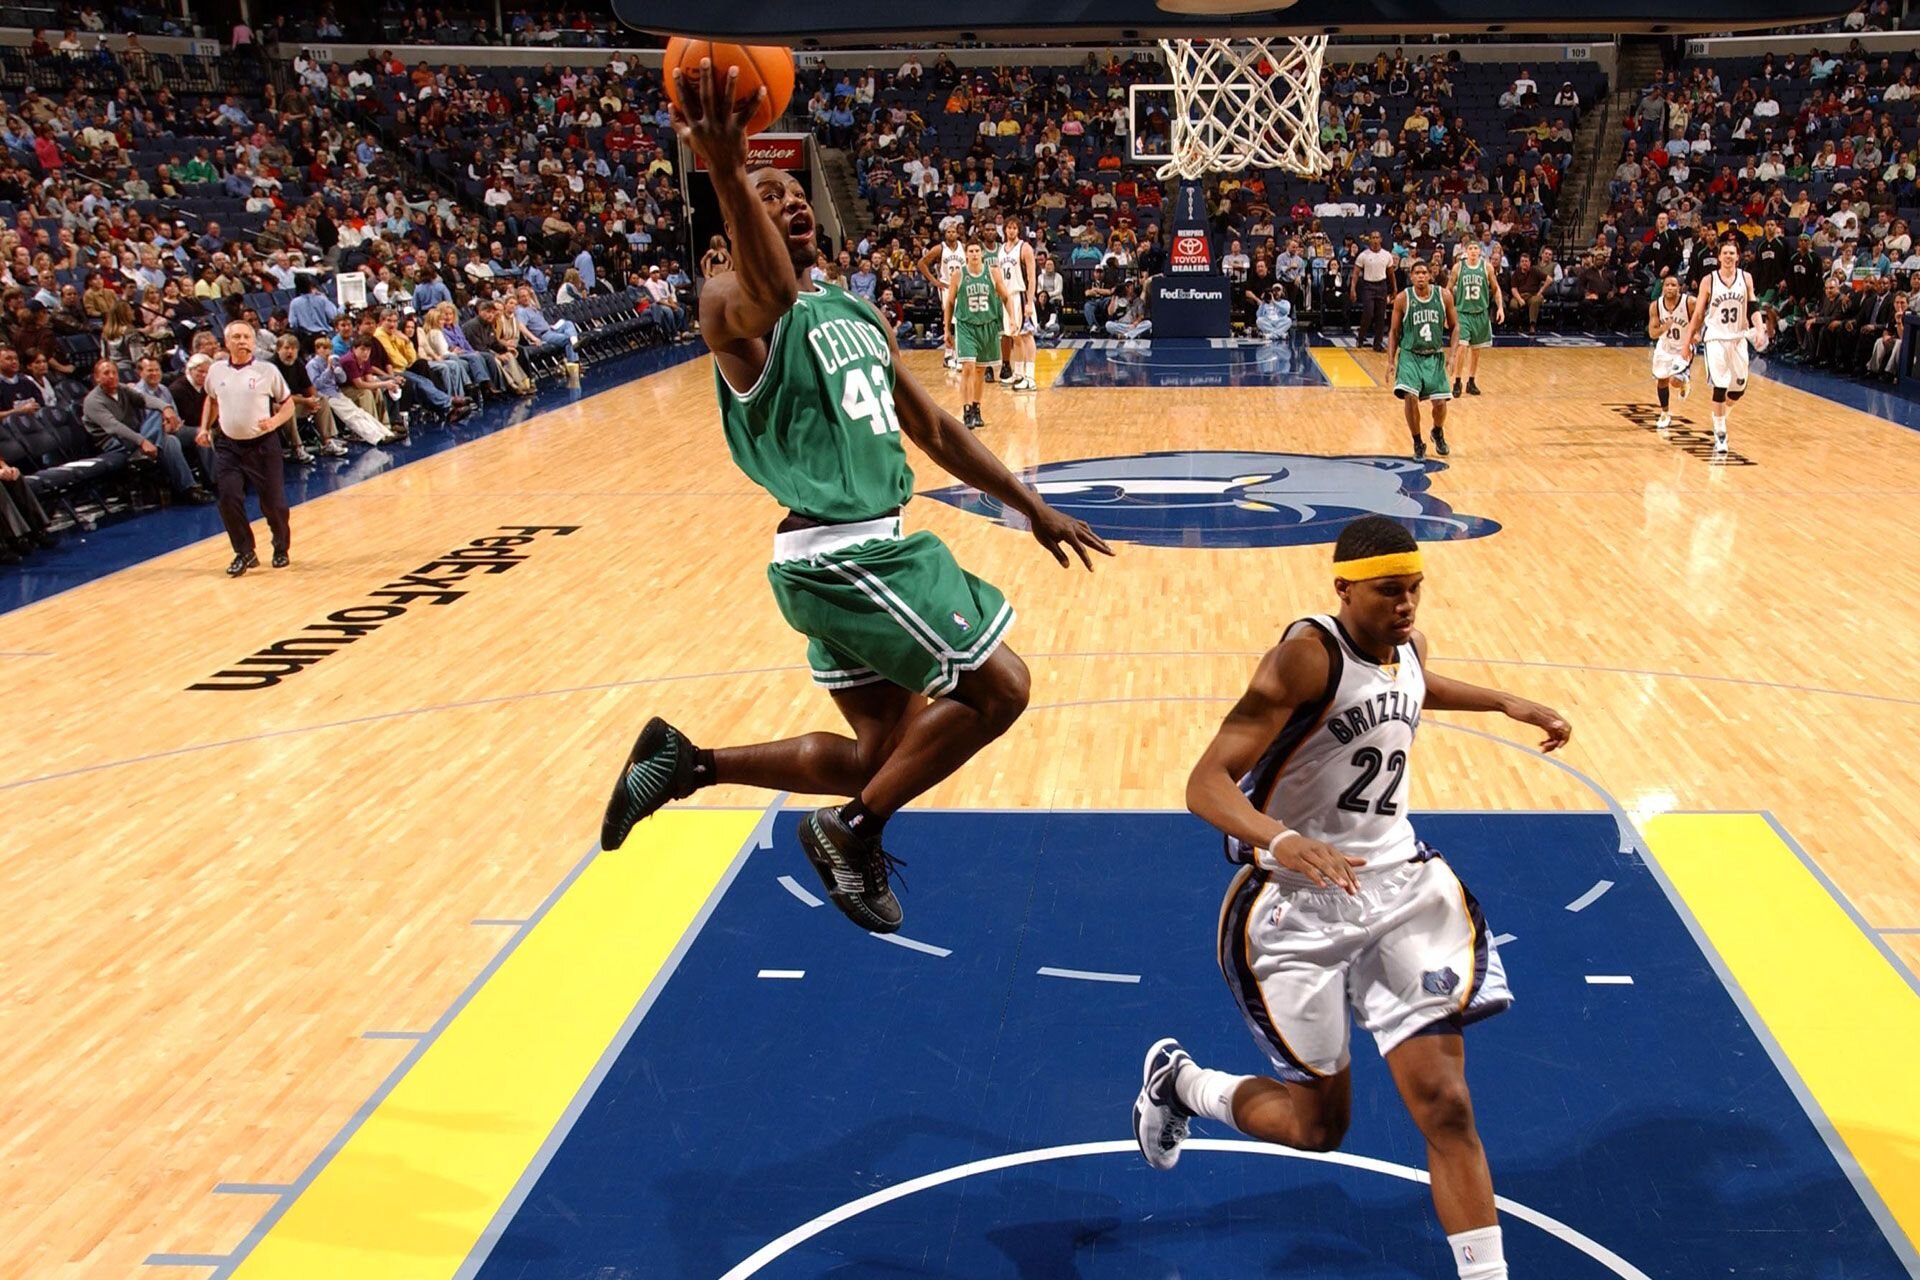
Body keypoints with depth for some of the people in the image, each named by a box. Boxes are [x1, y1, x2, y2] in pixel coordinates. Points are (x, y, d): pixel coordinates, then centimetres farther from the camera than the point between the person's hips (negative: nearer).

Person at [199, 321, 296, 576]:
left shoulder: (267, 370, -6)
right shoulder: (216, 371, 4)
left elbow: (288, 403, 0)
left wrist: (275, 421, -17)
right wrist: (204, 428, 11)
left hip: (263, 445, -3)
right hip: (228, 446, 3)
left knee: (273, 502, 1)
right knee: (228, 498, -9)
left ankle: (281, 549, 26)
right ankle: (245, 553, 6)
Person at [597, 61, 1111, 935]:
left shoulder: (856, 313, 17)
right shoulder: (741, 306, -9)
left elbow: (934, 428, 22)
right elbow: (772, 290, -36)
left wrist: (1030, 508, 21)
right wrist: (727, 173, -54)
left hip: (870, 548, 9)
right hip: (838, 556, -9)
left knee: (882, 757, 13)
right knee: (998, 687, -5)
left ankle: (685, 763, 20)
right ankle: (852, 833, 9)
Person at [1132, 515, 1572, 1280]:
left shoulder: (1408, 648, 3)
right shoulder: (1307, 655, -21)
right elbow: (1206, 783, -28)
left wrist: (1509, 704, 24)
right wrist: (1280, 841, -45)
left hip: (1399, 881, 6)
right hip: (1299, 901, -6)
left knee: (1444, 1102, -4)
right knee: (1319, 1122, 6)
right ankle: (1177, 1081, 33)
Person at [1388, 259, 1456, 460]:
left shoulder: (1444, 296, -4)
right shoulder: (1403, 298, -7)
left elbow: (1454, 326, 6)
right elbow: (1394, 331, 1)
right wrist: (1391, 360, -4)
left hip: (1435, 356, 2)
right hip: (1410, 355, -1)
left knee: (1440, 402, -2)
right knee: (1410, 397, -19)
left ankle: (1438, 433, 32)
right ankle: (1418, 443, 0)